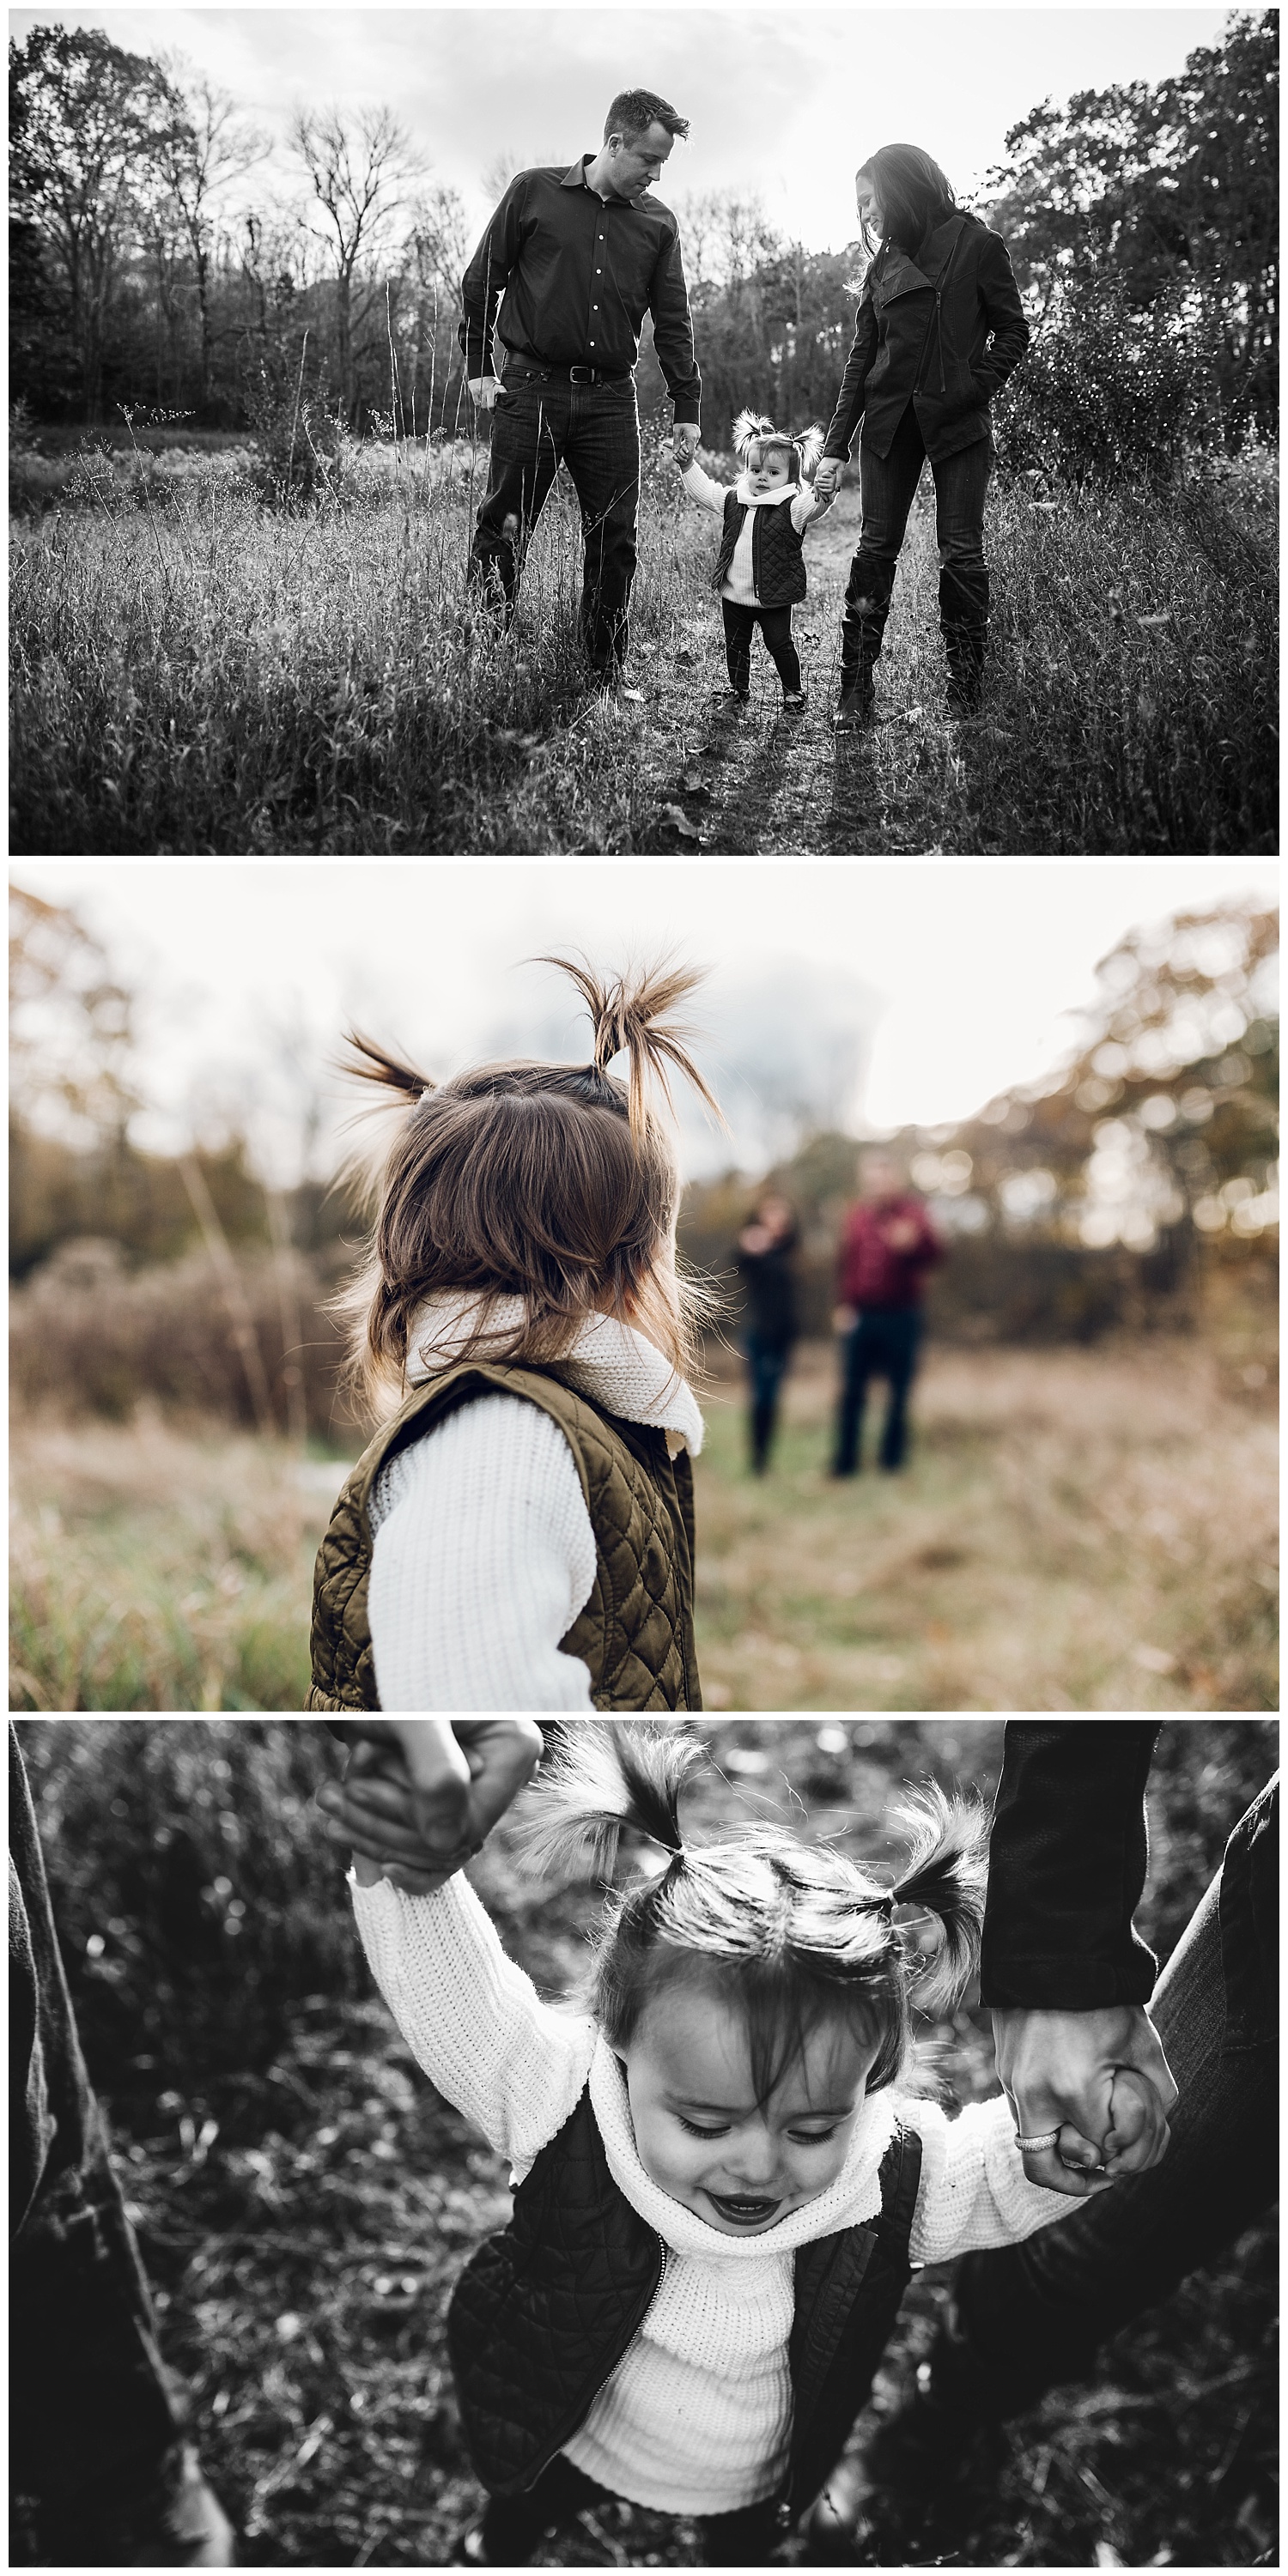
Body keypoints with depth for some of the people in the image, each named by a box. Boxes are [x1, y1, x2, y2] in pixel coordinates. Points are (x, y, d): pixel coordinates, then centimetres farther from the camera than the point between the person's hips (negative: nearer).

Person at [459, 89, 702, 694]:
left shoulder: (658, 223, 10)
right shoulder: (533, 192, 2)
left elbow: (673, 322, 11)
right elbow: (480, 282, 6)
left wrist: (687, 409, 6)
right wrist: (478, 367, 1)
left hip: (610, 398, 3)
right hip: (530, 388, -3)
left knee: (614, 540, 1)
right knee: (503, 531, -3)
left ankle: (607, 675, 8)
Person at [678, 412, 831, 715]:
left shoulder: (792, 507, -11)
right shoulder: (732, 500, 5)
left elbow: (815, 505, -29)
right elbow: (701, 490, 17)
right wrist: (688, 463, 11)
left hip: (773, 597, -5)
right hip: (734, 595, 5)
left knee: (779, 644, 1)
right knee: (736, 644, 15)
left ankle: (793, 693, 15)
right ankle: (738, 690, 30)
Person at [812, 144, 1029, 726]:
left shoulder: (977, 245, -1)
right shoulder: (887, 262, 11)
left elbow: (1013, 332, 1)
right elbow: (862, 356, 12)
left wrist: (973, 389, -14)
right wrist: (836, 446, 8)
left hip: (957, 422, -4)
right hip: (889, 421, 4)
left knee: (961, 555, -4)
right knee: (875, 548, -1)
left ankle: (967, 696, 1)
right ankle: (856, 689, 0)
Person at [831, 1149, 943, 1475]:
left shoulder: (911, 1212, -1)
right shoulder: (857, 1216, 11)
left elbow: (934, 1253, -13)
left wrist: (913, 1242, -34)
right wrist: (844, 1304, 8)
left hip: (900, 1316, -3)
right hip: (860, 1315, 3)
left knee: (899, 1392, 1)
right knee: (851, 1389, 2)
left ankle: (892, 1459, 10)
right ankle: (846, 1459, 7)